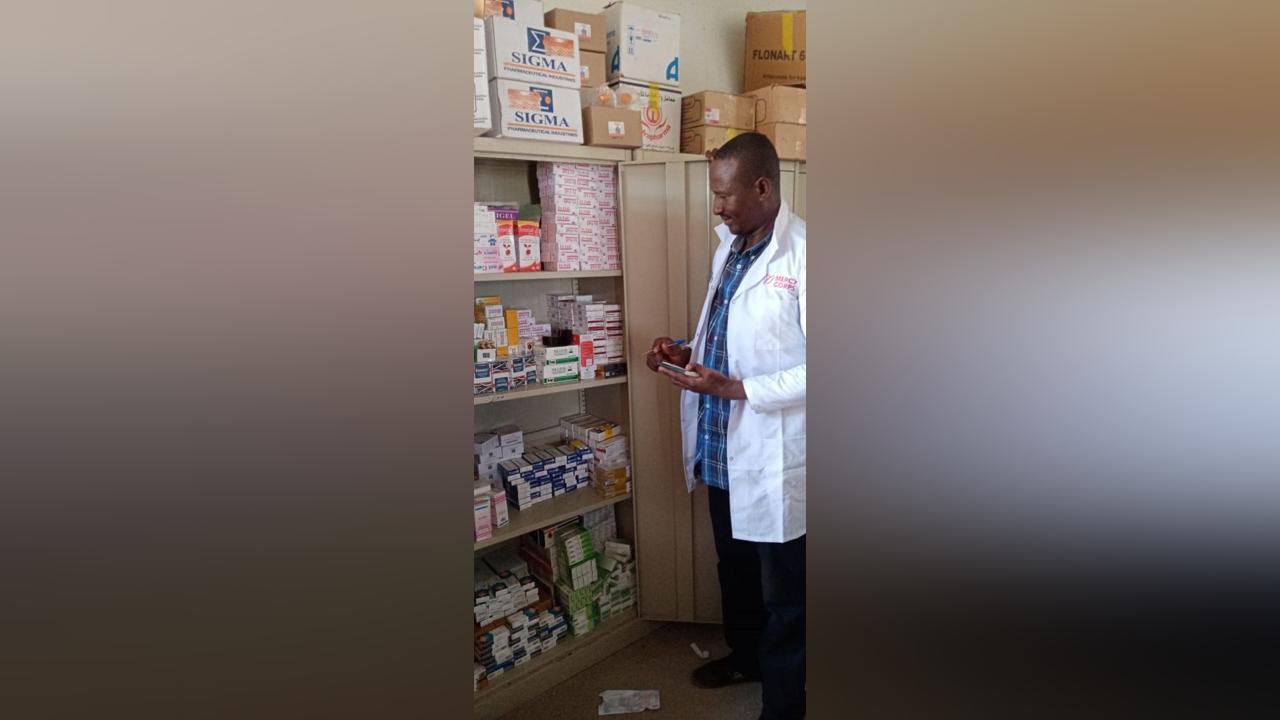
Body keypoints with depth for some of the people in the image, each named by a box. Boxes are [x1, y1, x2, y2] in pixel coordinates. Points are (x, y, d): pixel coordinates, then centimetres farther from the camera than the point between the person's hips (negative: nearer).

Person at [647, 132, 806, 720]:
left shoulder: (801, 255, -19)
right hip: (723, 449, 9)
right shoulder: (729, 248, 8)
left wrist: (735, 388, -26)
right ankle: (744, 655, 50)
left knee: (783, 594, 10)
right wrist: (686, 353, 2)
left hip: (773, 458, -8)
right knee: (735, 570, 27)